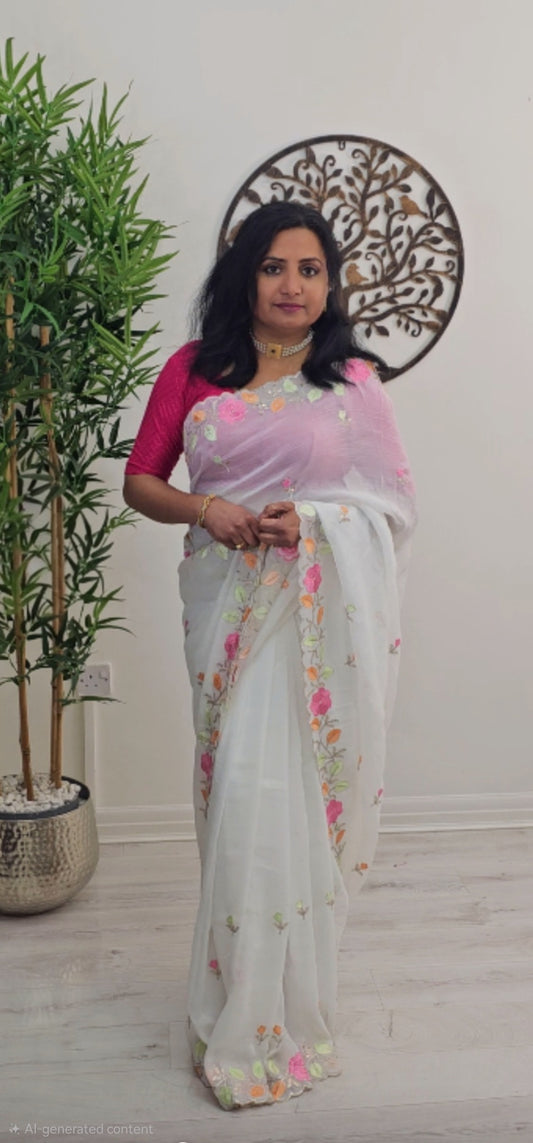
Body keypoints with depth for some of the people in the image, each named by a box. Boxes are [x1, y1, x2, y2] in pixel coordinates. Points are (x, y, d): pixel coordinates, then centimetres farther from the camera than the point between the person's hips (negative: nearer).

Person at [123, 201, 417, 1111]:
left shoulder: (352, 378, 5)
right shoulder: (192, 371, 7)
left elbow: (396, 498, 5)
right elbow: (139, 481, 9)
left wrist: (313, 518, -13)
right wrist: (204, 509, -11)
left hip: (325, 612, -1)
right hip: (230, 605, 1)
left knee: (302, 798, 2)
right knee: (245, 798, 1)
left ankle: (277, 1009, 21)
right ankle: (247, 1025, 19)